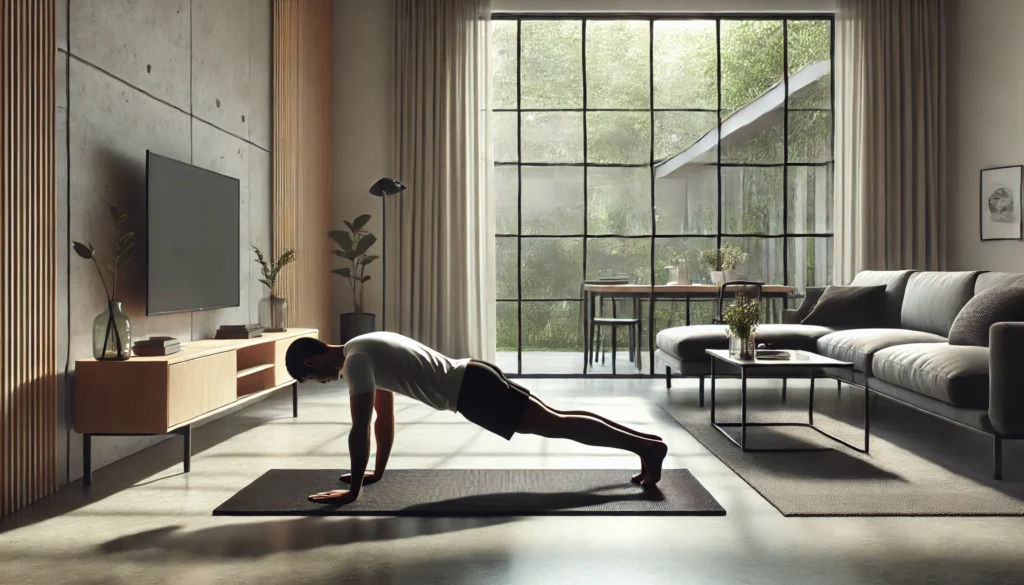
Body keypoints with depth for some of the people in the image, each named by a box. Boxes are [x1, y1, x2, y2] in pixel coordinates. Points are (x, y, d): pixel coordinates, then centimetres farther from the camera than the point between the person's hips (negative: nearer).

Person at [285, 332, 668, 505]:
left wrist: (353, 489, -9)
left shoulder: (355, 360, -11)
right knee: (557, 420, 11)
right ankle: (645, 439, 16)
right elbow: (385, 417, 27)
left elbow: (360, 430, -16)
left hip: (471, 391, -9)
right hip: (474, 380, 9)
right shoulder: (368, 352, 20)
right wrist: (377, 471, 28)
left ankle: (647, 447, -5)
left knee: (556, 426, -8)